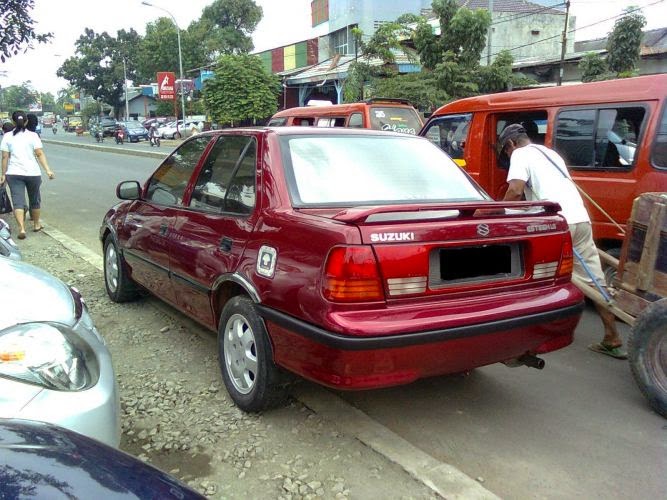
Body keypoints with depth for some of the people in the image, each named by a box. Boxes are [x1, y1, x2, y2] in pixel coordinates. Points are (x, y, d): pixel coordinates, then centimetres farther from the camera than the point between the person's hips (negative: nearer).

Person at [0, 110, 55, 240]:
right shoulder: (33, 136, 0)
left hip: (14, 174, 0)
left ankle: (21, 228, -18)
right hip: (33, 173, 0)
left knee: (18, 201, -3)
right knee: (34, 200, 18)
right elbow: (40, 154, -9)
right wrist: (48, 170, -12)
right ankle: (36, 225, 32)